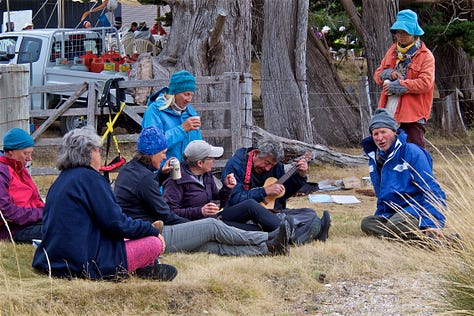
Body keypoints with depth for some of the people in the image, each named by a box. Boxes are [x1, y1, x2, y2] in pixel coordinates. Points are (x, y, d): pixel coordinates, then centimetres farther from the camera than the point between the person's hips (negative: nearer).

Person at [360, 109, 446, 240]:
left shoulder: (412, 152, -7)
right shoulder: (375, 159, 15)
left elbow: (432, 190, -11)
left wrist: (432, 223, -22)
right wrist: (381, 214, 13)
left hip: (415, 210, -7)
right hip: (390, 213, 7)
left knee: (396, 226, -38)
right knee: (366, 223, -24)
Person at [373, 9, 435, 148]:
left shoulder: (425, 56, -5)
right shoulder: (393, 51, 14)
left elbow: (425, 83, -16)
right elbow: (377, 74, 17)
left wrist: (398, 85, -16)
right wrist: (388, 74, -7)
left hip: (413, 114, -6)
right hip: (389, 113, 6)